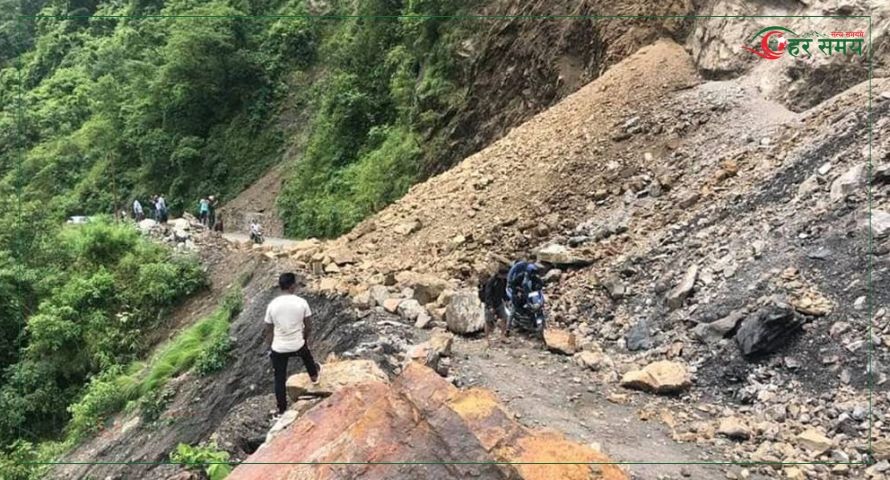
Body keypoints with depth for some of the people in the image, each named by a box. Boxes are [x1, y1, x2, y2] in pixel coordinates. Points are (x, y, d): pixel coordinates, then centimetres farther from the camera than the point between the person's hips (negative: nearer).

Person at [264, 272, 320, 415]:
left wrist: (268, 347, 11)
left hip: (278, 348, -1)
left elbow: (268, 330, -4)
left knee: (280, 379, 16)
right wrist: (306, 338, 16)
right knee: (306, 354, 36)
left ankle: (282, 409, 28)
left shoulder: (272, 305, -14)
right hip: (298, 345, 1)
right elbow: (308, 327, -4)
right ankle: (314, 375, 62)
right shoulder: (302, 302, -14)